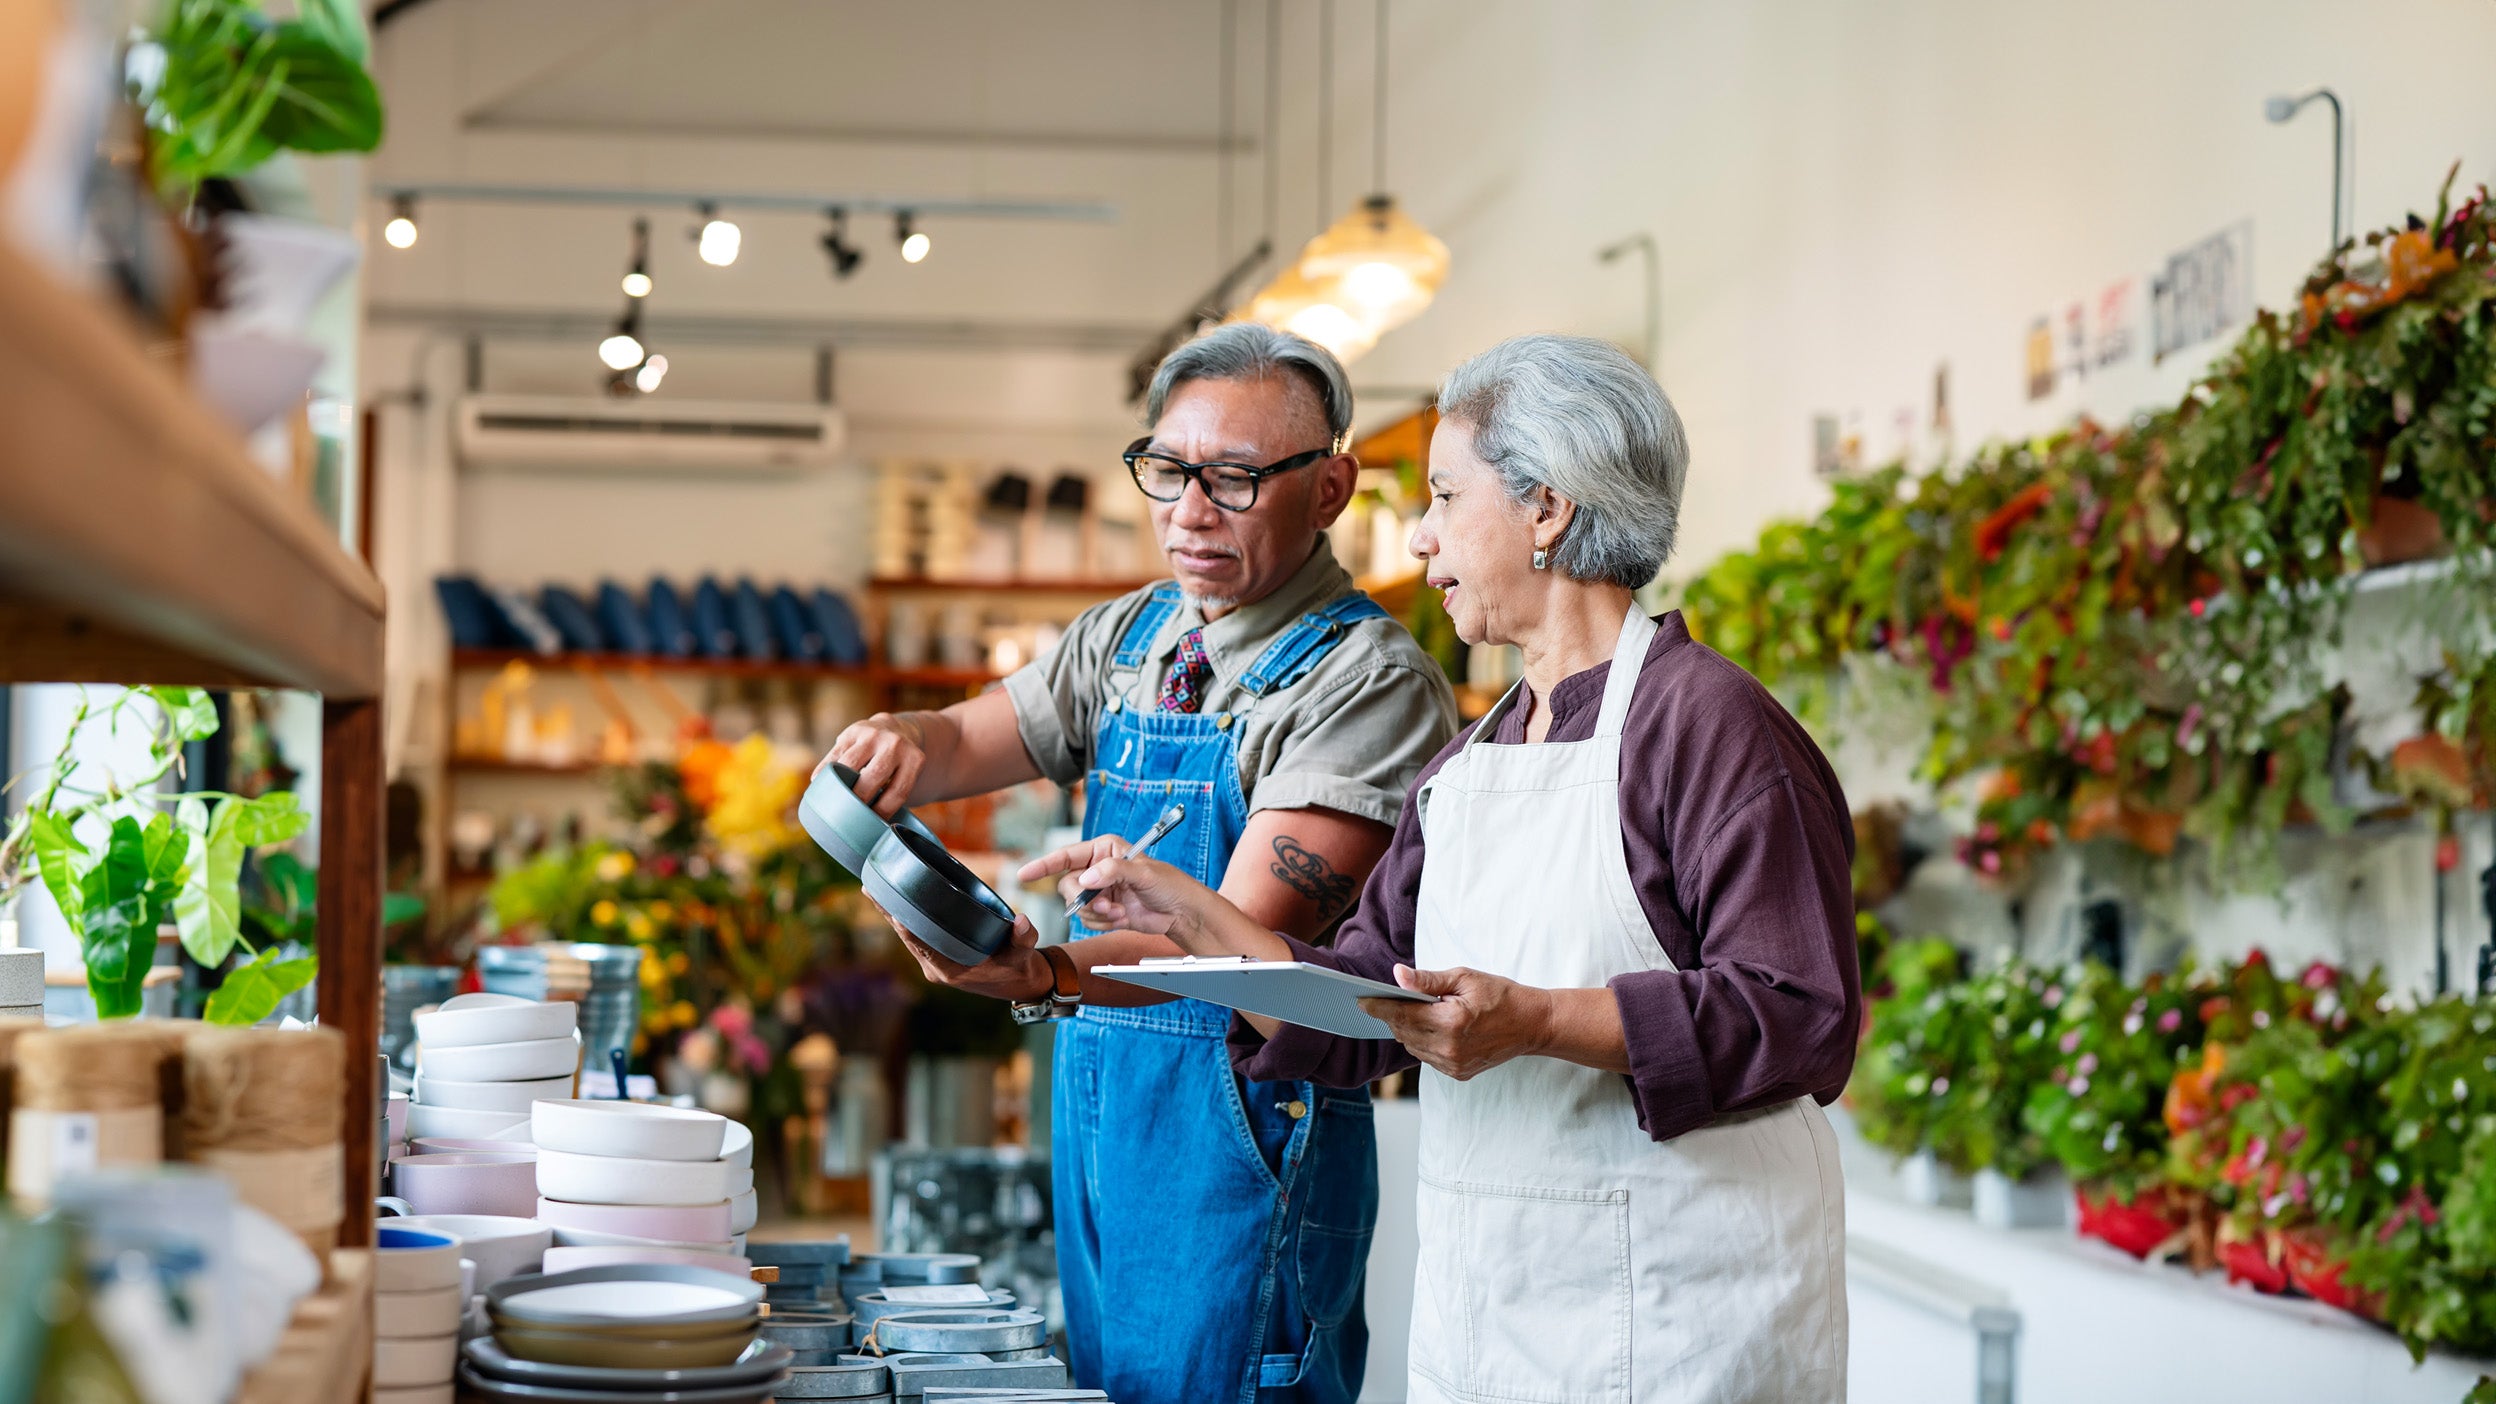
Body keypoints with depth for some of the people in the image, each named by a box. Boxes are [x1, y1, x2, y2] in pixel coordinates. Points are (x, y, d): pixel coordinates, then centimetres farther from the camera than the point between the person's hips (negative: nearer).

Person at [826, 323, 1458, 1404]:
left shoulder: (1371, 683, -14)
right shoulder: (1127, 638, 10)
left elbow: (1243, 936, -22)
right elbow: (967, 743, 14)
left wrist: (1046, 974, -38)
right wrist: (903, 743, -11)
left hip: (1245, 1130, -7)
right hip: (1092, 1106, 7)